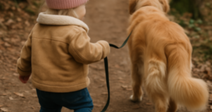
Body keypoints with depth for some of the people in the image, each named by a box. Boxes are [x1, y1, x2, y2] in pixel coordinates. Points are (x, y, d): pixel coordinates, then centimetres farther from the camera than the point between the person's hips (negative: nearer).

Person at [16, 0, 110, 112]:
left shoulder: (38, 28, 3)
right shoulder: (74, 32, -23)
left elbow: (27, 51, 11)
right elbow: (87, 54, -26)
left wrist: (24, 71, 26)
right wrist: (103, 47, -7)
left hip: (43, 86, 7)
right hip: (70, 88, -6)